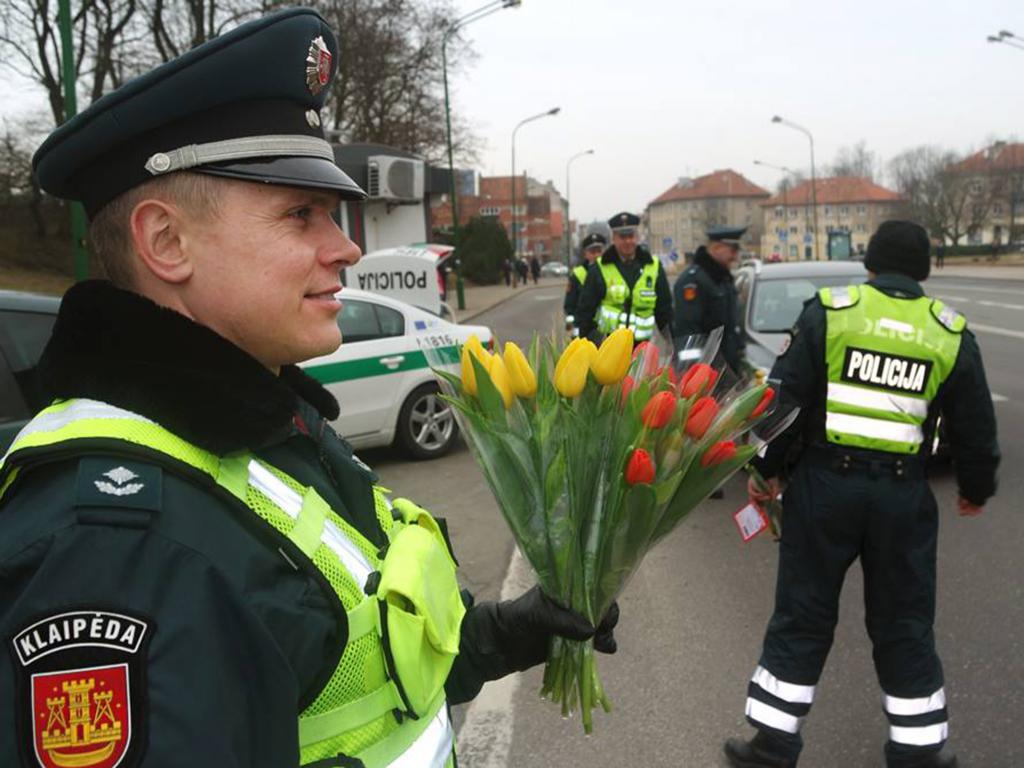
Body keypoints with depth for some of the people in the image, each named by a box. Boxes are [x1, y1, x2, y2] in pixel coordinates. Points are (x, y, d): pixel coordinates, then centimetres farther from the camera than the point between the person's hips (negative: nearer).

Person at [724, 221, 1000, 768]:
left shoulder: (829, 313, -4)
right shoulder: (951, 334, 3)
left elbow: (784, 397, -5)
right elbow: (976, 429, 9)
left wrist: (766, 469, 5)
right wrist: (976, 490, 25)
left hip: (825, 485, -1)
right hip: (904, 495, 2)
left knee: (802, 617, 9)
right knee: (905, 625, 16)